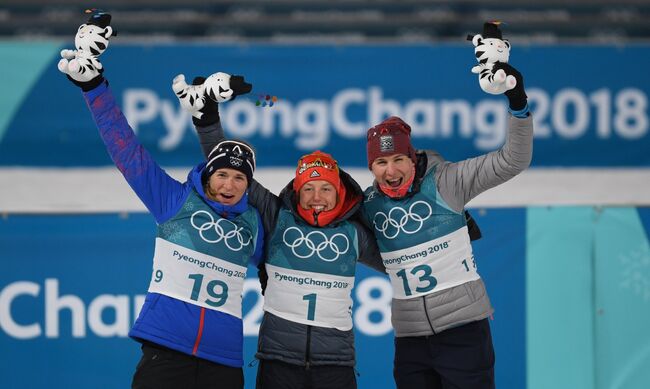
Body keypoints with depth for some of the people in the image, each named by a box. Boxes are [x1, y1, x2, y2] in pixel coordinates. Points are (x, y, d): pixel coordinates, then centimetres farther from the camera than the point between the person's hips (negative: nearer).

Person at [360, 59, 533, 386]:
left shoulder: (445, 181, -8)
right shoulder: (369, 204, 5)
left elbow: (513, 160, -13)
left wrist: (518, 104, -26)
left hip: (463, 329, -4)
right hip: (410, 336, 5)